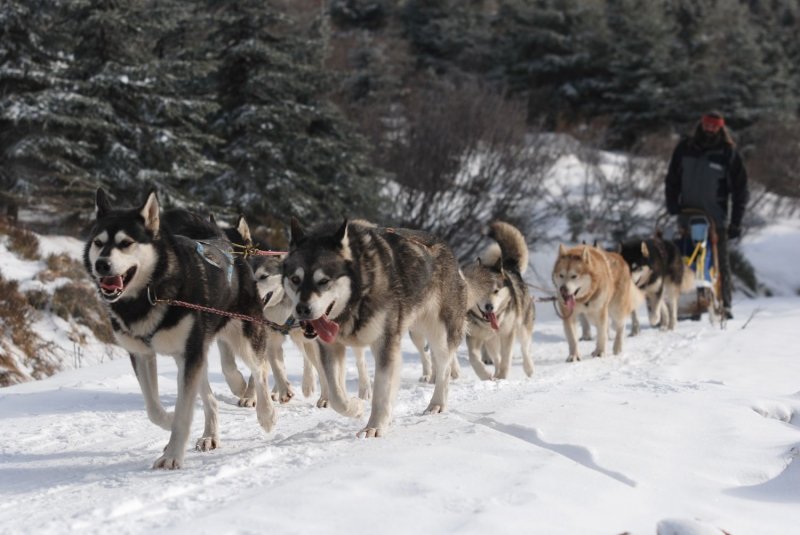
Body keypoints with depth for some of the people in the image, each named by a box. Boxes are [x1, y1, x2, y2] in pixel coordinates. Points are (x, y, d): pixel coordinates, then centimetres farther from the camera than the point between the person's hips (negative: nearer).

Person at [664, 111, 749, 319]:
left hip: (716, 217, -3)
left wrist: (736, 222, -5)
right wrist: (672, 206, 2)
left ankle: (724, 304, 7)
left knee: (720, 262, 1)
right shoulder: (685, 148, 6)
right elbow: (672, 180, 13)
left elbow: (740, 189, -1)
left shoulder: (729, 153, -3)